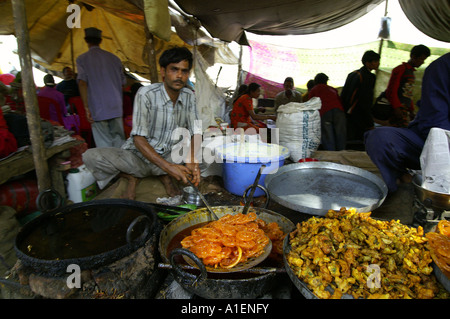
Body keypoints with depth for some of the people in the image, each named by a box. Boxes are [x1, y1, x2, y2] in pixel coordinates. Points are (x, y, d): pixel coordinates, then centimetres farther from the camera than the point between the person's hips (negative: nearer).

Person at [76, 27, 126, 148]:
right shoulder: (114, 58, 10)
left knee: (104, 144, 1)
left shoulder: (82, 59, 1)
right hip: (116, 107, 3)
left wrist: (86, 107, -9)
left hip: (98, 109, -3)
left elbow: (82, 83, -10)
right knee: (119, 140, 9)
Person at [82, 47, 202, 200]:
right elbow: (139, 138, -23)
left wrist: (192, 159, -30)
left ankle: (164, 175, -3)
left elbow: (196, 133, -6)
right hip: (138, 156, -3)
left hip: (169, 156, 3)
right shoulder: (146, 94, -17)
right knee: (91, 156, -25)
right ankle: (133, 177, 0)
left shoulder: (189, 96, -4)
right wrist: (168, 166, -36)